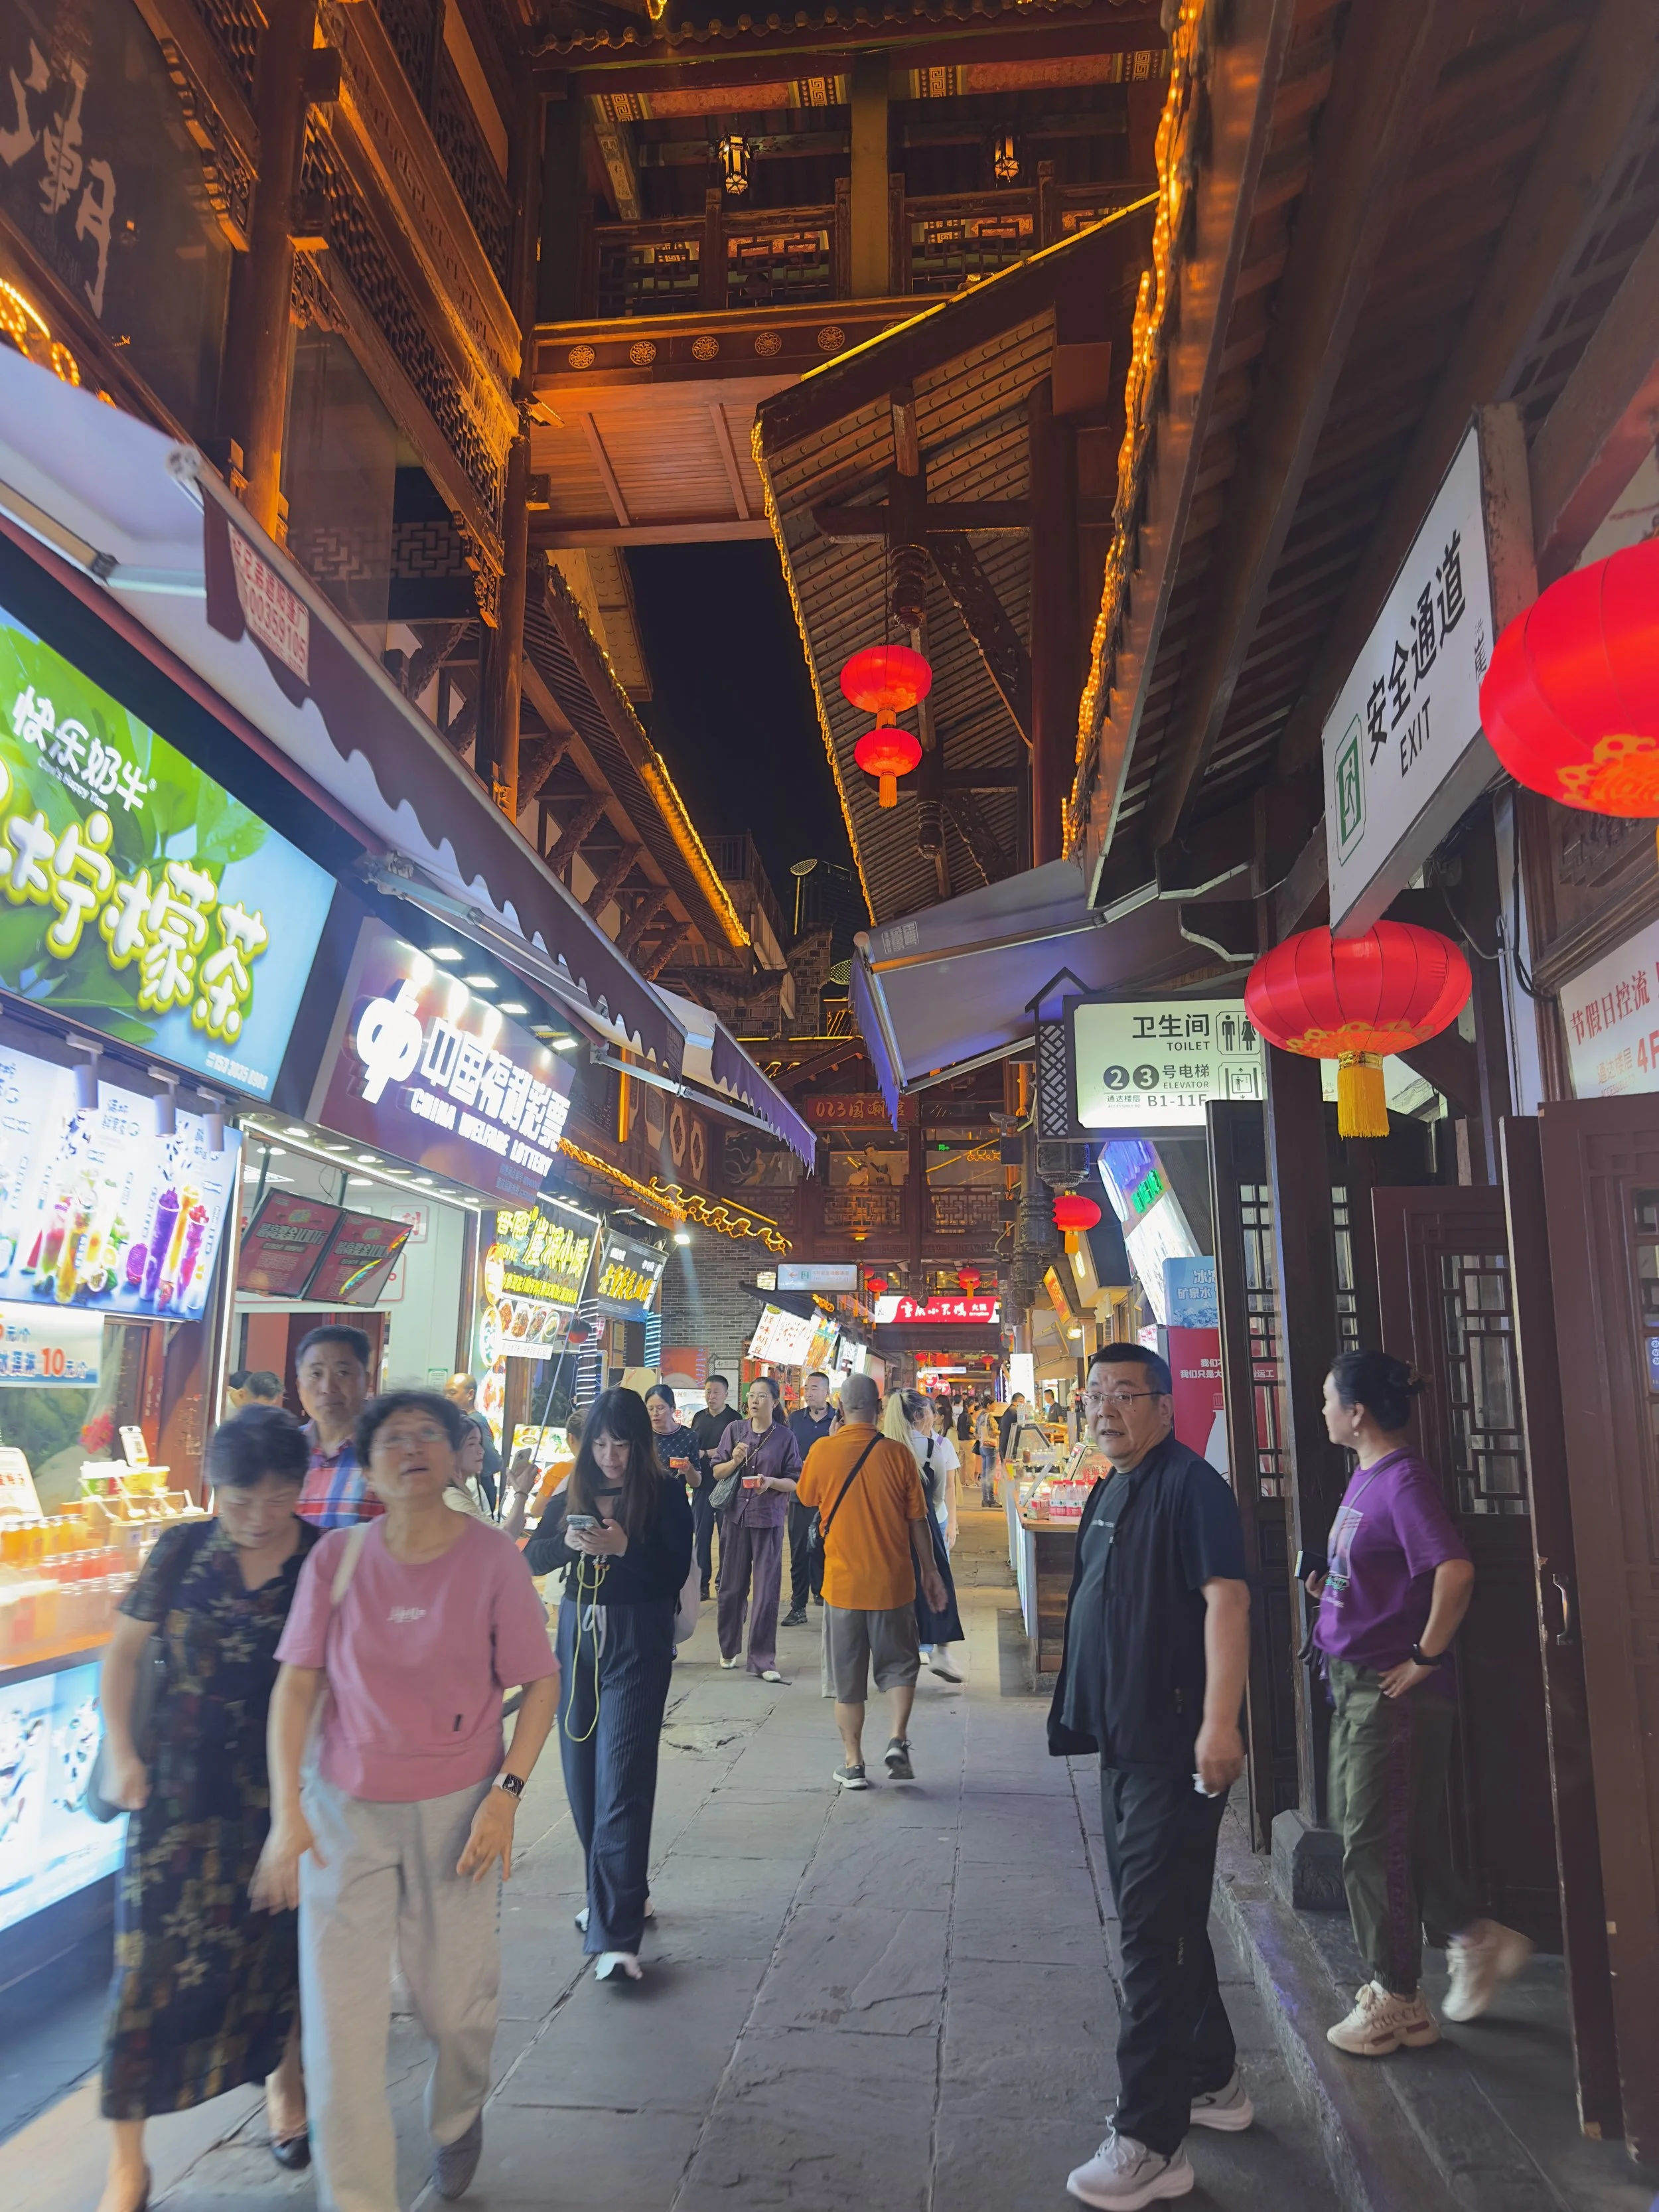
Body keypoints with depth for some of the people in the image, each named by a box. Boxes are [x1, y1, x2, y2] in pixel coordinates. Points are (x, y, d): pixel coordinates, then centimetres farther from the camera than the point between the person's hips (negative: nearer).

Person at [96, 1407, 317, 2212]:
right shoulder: (182, 1551, -6)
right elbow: (124, 1650, 5)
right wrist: (121, 1753, 0)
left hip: (286, 1791, 0)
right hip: (181, 1791, 1)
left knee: (282, 1950, 14)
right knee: (154, 1960, 2)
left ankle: (286, 2086, 42)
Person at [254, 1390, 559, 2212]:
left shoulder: (492, 1558, -12)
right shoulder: (336, 1558, -9)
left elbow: (540, 1685, -6)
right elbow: (297, 1684, -3)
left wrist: (504, 1795, -13)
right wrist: (287, 1812, -9)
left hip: (455, 1807, -1)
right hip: (345, 1808, 1)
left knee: (454, 1998, 13)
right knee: (338, 2012, 1)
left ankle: (458, 2119, 48)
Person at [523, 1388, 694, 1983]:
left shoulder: (666, 1493, -7)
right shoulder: (572, 1492, 5)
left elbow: (676, 1573, -12)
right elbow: (533, 1558, 3)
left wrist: (624, 1546, -27)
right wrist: (568, 1542, -17)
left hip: (638, 1645, -5)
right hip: (578, 1637, 5)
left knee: (622, 1782, -9)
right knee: (583, 1776, 13)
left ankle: (615, 1936, -7)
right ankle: (615, 1895, 33)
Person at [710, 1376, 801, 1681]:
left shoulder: (785, 1437, 0)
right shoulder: (734, 1430, 4)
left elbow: (795, 1482, 2)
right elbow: (717, 1472, 7)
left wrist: (771, 1481, -17)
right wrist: (734, 1461, -12)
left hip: (769, 1520, -2)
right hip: (735, 1515, 2)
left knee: (767, 1591, -2)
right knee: (732, 1586, 9)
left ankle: (762, 1659, 6)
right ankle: (730, 1648, 28)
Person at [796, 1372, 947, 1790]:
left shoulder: (823, 1451, -9)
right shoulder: (898, 1454, -8)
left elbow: (806, 1498, 11)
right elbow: (917, 1521, -2)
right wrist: (930, 1572, 10)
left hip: (843, 1583, 0)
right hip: (893, 1582, 0)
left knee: (847, 1677, 11)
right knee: (899, 1665, 18)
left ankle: (853, 1764, 16)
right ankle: (898, 1739, 3)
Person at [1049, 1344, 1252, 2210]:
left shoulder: (1189, 1485, -16)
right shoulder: (1109, 1495, 12)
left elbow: (1226, 1597, -26)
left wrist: (1219, 1723, -32)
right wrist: (1087, 1712, 20)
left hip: (1177, 1747, -10)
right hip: (1128, 1741, 10)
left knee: (1155, 1929, -4)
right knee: (1161, 1920, 21)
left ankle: (1149, 2141, 7)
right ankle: (1211, 2081, 39)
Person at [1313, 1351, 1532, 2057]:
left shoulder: (1403, 1479, -20)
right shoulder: (1364, 1476, 9)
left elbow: (1455, 1572, -32)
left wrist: (1425, 1659, -23)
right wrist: (1331, 1588, 6)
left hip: (1394, 1689, -9)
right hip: (1354, 1682, 9)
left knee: (1374, 1846, 3)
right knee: (1383, 1833, 20)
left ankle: (1397, 2004, 19)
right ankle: (1476, 1937, 34)